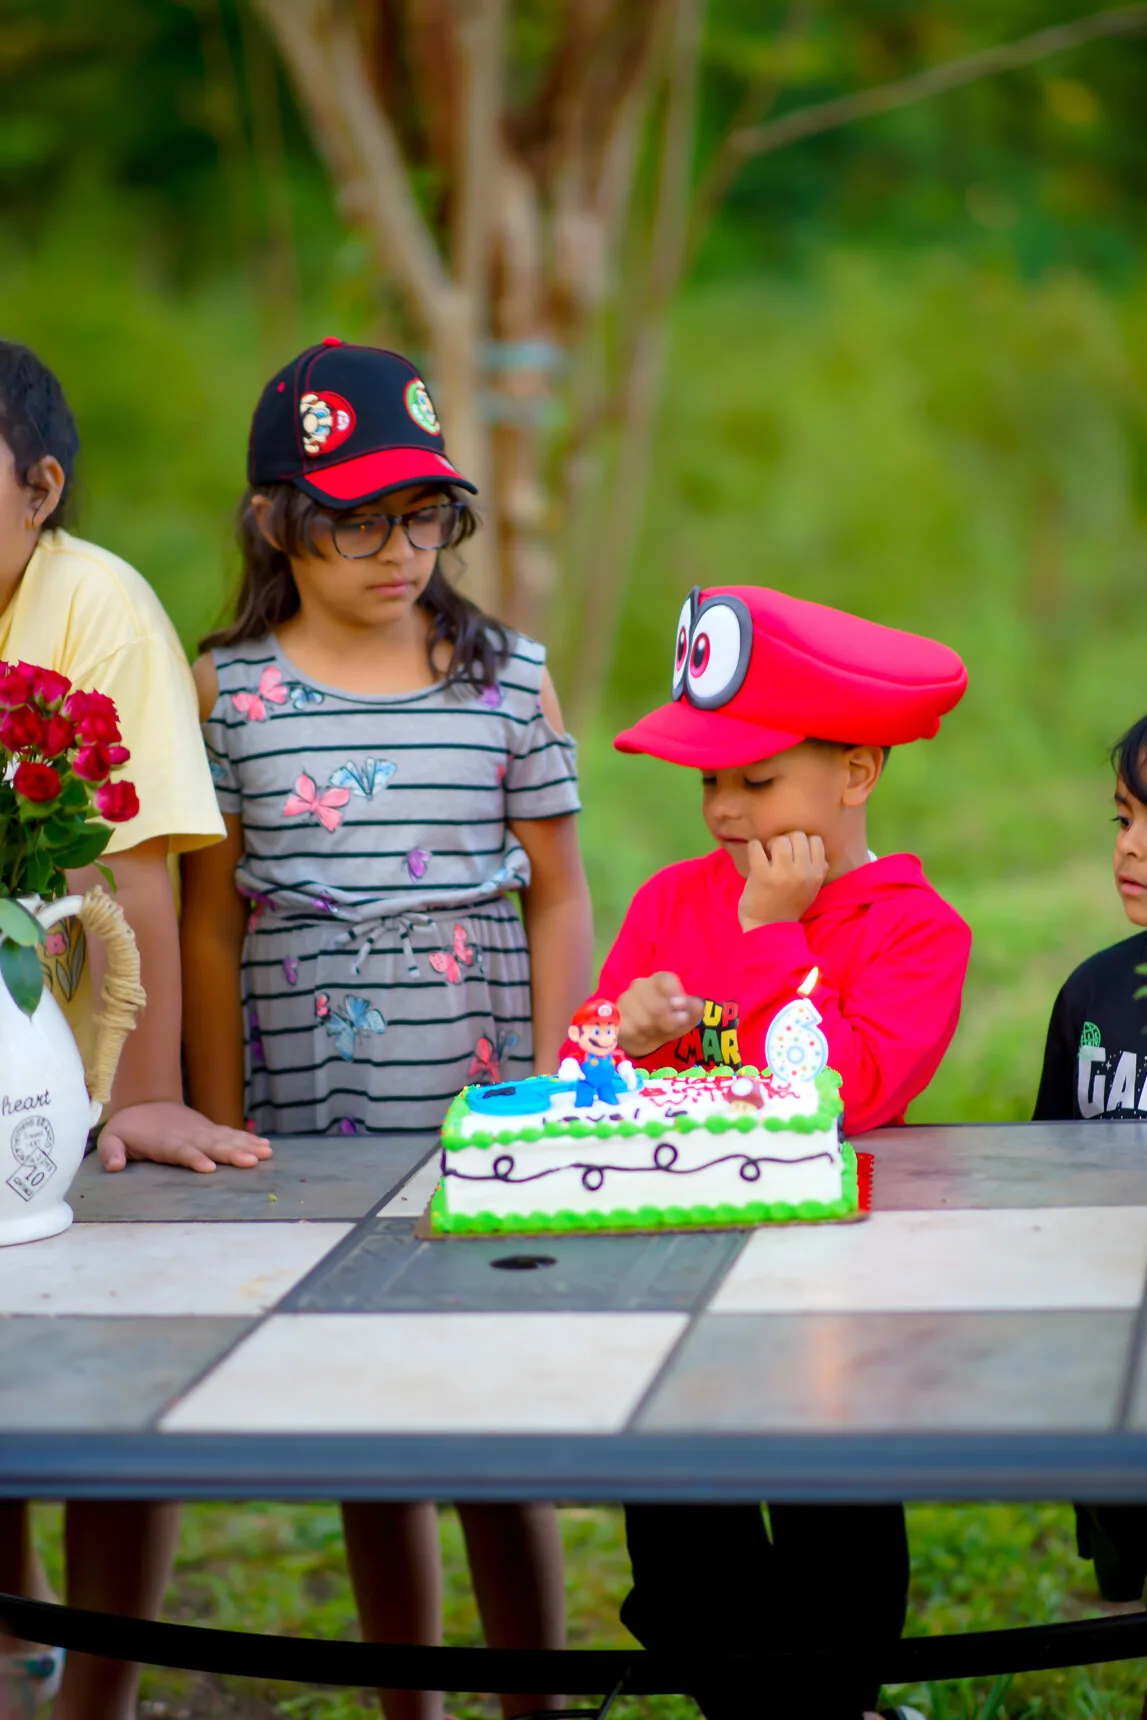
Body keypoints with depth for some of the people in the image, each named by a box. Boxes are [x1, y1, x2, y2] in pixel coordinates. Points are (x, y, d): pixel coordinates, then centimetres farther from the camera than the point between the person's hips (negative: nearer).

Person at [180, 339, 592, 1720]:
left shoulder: (508, 678, 4)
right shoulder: (228, 690, 2)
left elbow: (558, 897, 6)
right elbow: (208, 923, 4)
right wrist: (222, 1132, 2)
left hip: (482, 1120, 0)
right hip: (315, 1130, 1)